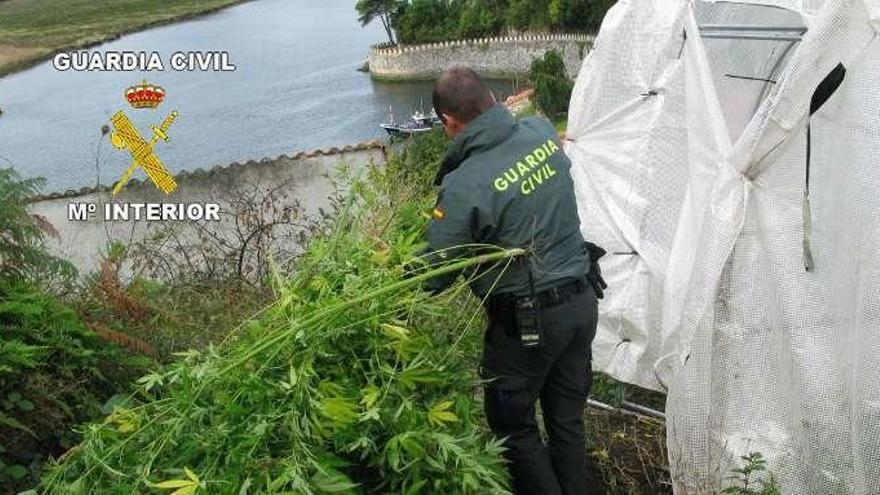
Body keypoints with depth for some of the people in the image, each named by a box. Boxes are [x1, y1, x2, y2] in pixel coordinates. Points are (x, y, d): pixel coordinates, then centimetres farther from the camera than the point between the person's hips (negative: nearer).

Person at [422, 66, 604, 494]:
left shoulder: (463, 187, -23)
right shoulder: (543, 131, -5)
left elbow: (432, 278, -17)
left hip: (526, 322, -6)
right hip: (581, 302, 7)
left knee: (513, 426, 17)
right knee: (567, 417, 22)